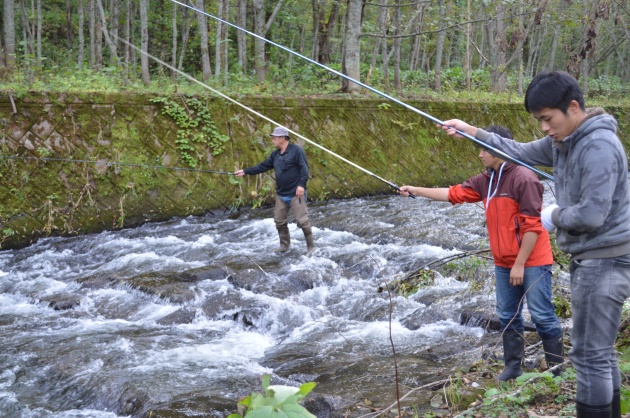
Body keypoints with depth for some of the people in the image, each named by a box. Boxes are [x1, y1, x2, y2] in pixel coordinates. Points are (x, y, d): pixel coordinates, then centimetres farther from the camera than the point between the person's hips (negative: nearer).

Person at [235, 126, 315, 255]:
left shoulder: (296, 150, -10)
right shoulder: (275, 154, 13)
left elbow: (304, 168, -16)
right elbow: (262, 166, 16)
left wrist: (301, 184, -25)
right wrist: (245, 171, 13)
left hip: (296, 194, -8)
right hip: (281, 195, 8)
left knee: (302, 220, -8)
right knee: (279, 221, 10)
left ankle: (311, 247, 4)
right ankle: (284, 245, 25)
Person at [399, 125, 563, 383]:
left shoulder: (523, 179, -17)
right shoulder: (486, 180, 8)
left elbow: (532, 226, -19)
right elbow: (455, 194, 15)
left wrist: (520, 264, -18)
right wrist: (417, 191, 13)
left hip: (531, 262, -8)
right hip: (504, 263, 8)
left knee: (542, 315, -4)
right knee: (507, 316, 12)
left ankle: (557, 368, 7)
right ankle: (513, 366, 22)